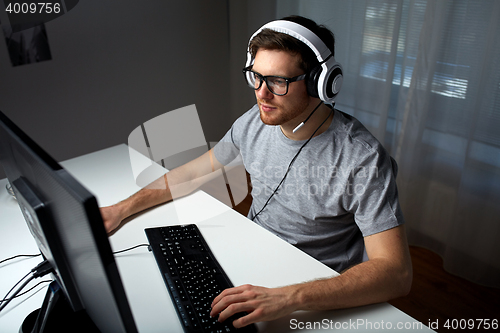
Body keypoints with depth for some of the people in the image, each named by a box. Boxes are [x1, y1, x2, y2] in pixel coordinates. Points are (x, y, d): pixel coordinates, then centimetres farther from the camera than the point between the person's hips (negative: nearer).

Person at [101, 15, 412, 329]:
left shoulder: (363, 160, -25)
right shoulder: (254, 122, -7)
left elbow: (397, 273, -29)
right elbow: (193, 173, 7)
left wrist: (289, 298, -41)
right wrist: (123, 209, 1)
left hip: (319, 294, -5)